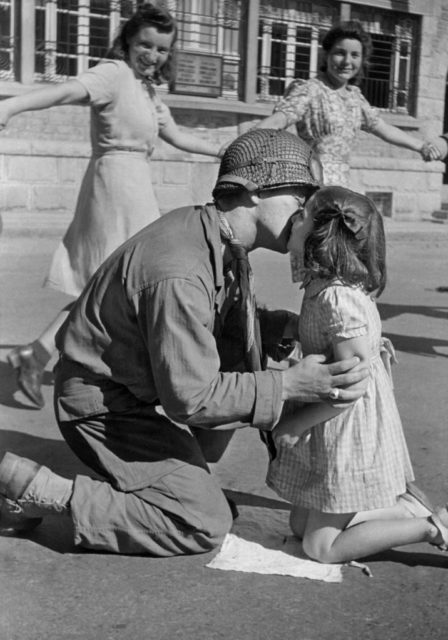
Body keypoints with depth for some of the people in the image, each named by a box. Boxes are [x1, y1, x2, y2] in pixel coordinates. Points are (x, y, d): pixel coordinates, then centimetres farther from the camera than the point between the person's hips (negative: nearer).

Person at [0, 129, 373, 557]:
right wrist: (289, 385, -30)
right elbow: (191, 399, -29)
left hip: (151, 385, 10)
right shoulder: (181, 274, -32)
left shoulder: (218, 239, -2)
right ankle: (39, 491, -7)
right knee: (205, 526, -10)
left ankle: (183, 475, 16)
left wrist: (295, 326, -6)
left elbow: (232, 324, 12)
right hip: (104, 405, -10)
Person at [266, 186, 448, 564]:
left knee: (322, 546, 1)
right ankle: (401, 509, 23)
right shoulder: (322, 287, 5)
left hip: (350, 434, -9)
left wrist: (297, 424, -18)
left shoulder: (337, 297, -25)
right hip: (332, 433, 9)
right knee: (301, 526, 20)